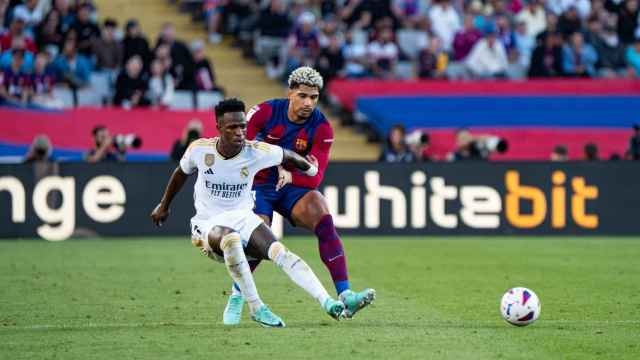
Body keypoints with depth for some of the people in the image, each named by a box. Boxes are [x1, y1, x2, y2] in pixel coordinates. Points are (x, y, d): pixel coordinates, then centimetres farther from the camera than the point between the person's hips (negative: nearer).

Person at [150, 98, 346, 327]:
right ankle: (256, 308, -31)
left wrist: (310, 170, 26)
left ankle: (328, 304, -37)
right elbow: (181, 173, 12)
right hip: (209, 224, -1)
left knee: (280, 252, -26)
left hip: (243, 218, 1)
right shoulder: (200, 149, -10)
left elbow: (288, 157, 9)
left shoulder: (257, 152, -11)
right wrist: (164, 206, 25)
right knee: (231, 238, -38)